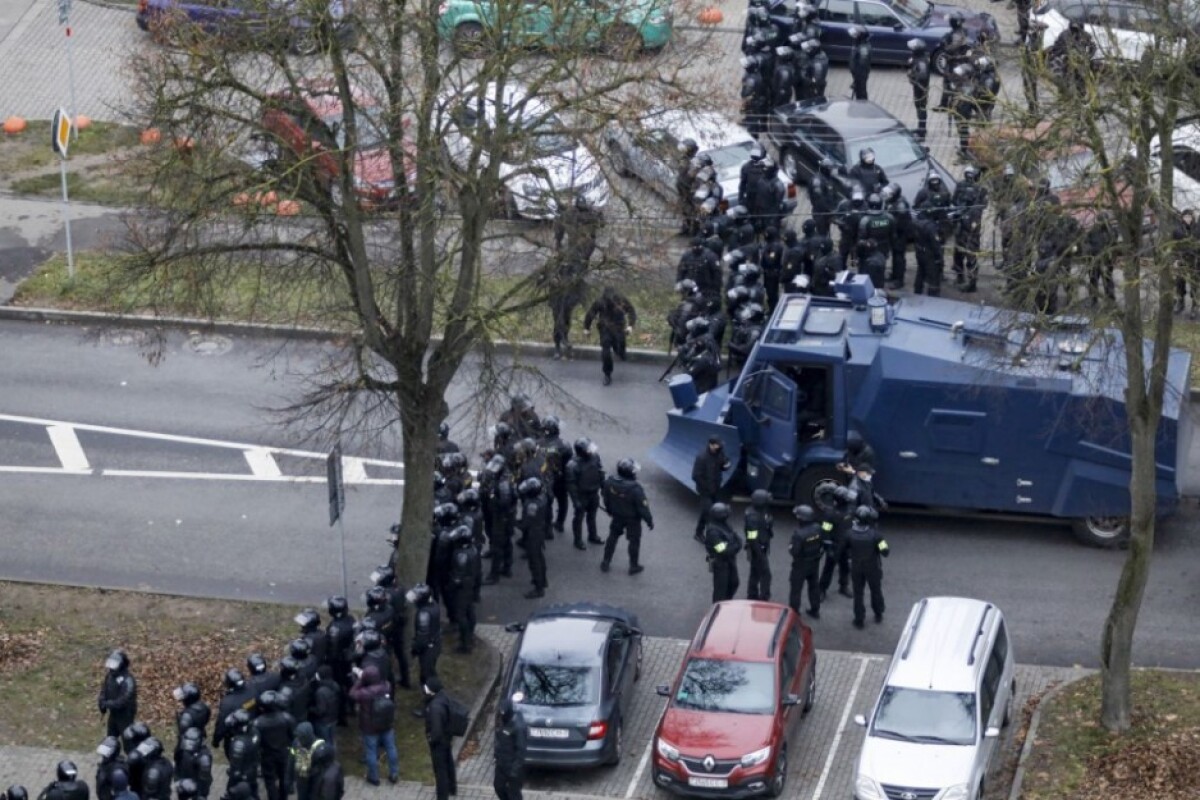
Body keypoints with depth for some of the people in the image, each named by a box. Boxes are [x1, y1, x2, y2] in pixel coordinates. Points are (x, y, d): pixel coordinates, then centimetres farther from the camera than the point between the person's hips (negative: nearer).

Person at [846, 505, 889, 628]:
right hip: (873, 568, -1)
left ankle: (859, 619, 19)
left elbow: (845, 547, 0)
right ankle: (878, 615, 38)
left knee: (858, 594, 15)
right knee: (876, 591, 22)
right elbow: (885, 552, -23)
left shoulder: (850, 534, -18)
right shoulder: (874, 534, -25)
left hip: (856, 568, 1)